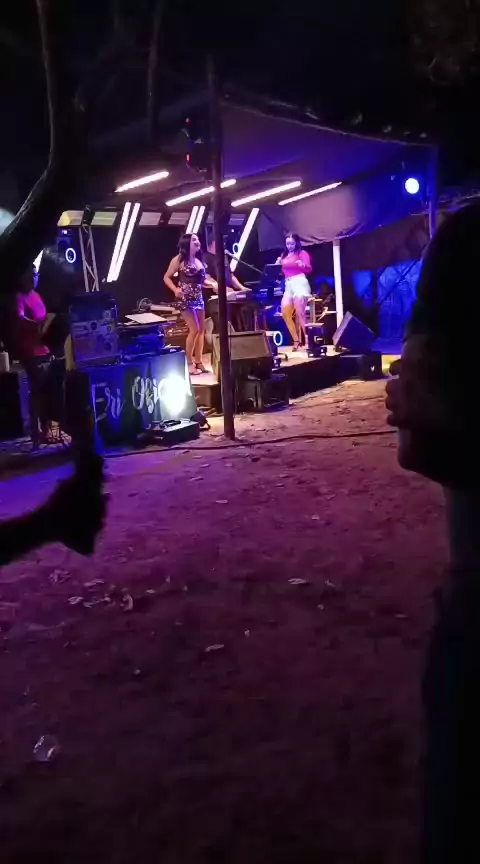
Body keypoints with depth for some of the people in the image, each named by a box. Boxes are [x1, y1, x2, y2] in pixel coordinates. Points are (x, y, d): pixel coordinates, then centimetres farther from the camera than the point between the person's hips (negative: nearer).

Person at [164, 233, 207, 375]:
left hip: (198, 297, 7)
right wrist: (176, 290, -20)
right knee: (194, 329, -11)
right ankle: (189, 363, 0)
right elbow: (166, 277, -6)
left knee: (202, 329, 6)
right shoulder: (179, 259, -6)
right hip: (185, 298, -7)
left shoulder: (199, 260, 13)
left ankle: (198, 362, 13)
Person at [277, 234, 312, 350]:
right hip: (288, 285, 6)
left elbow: (309, 269, -8)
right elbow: (281, 272, 19)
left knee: (300, 313, -14)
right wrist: (278, 265, 1)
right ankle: (296, 340, 7)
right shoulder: (284, 255, 20)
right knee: (285, 313, -2)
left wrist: (303, 265, -29)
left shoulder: (302, 253, 3)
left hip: (299, 282, -6)